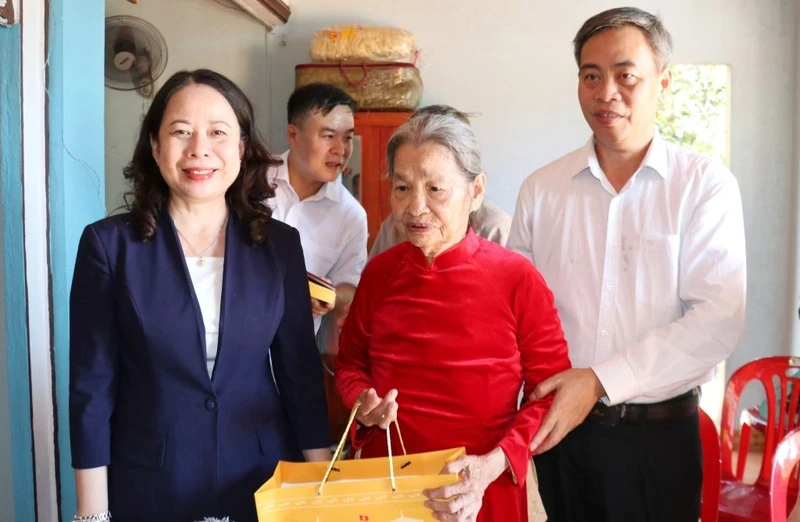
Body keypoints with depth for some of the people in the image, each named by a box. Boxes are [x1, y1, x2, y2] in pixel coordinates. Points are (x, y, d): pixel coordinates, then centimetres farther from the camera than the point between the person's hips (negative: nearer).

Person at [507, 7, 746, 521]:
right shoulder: (541, 189, 2)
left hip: (660, 435, -2)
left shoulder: (706, 184, -6)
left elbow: (717, 319, -14)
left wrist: (600, 381, -20)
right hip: (561, 428, 2)